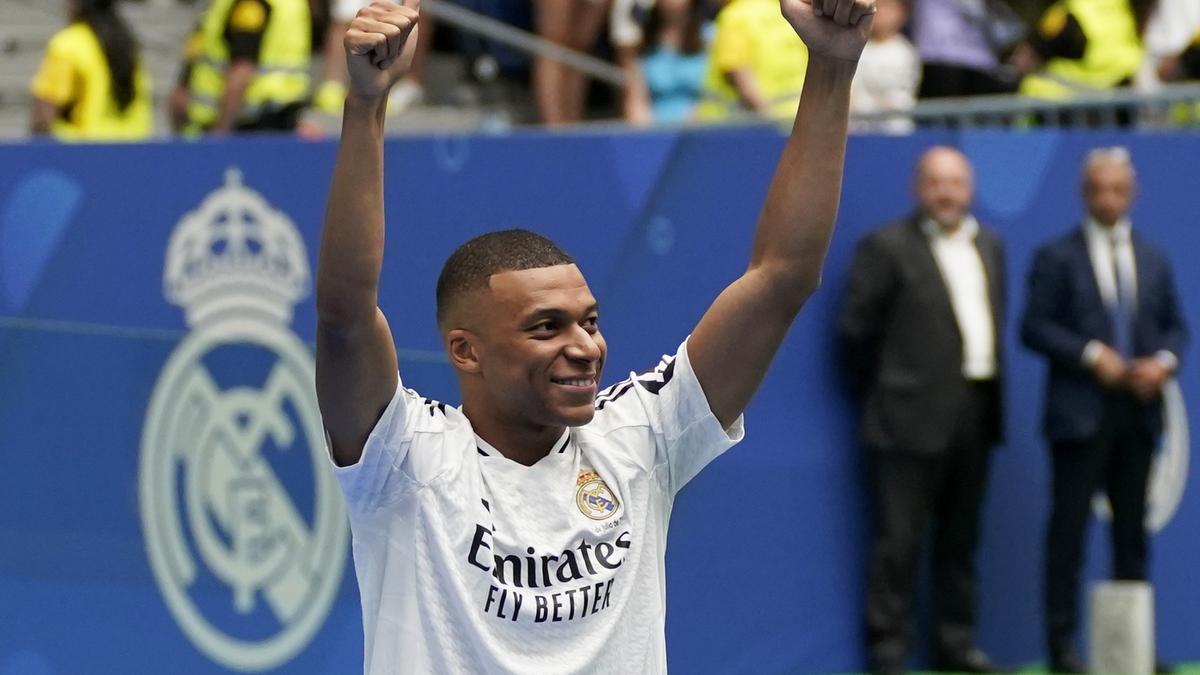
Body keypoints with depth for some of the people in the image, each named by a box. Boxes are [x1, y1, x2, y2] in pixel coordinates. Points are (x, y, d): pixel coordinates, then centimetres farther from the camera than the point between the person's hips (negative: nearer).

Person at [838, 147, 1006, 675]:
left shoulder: (988, 246, 14)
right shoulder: (888, 248, -7)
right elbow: (856, 327, -7)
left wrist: (990, 389, 12)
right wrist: (878, 389, -1)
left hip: (975, 412, 6)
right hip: (914, 415, -6)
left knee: (961, 538, 11)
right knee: (899, 538, -5)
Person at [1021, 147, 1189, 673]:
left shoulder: (1153, 259, 14)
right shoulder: (1057, 258, -1)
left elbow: (1175, 326, 15)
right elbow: (1034, 328, -6)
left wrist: (1164, 362, -6)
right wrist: (1092, 356, -16)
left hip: (1138, 412, 5)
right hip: (1080, 412, -5)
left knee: (1132, 531, 7)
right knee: (1068, 530, -4)